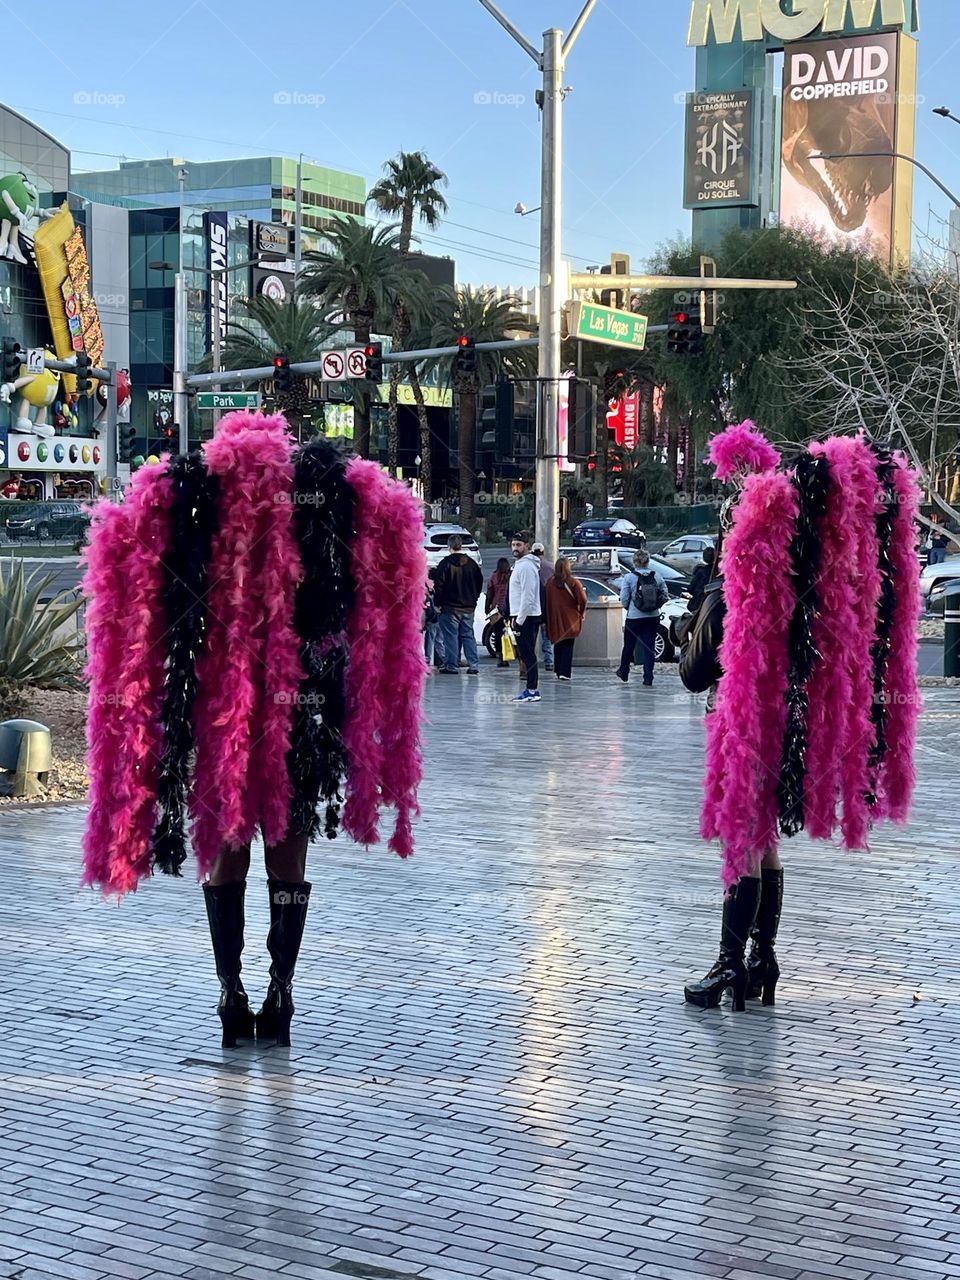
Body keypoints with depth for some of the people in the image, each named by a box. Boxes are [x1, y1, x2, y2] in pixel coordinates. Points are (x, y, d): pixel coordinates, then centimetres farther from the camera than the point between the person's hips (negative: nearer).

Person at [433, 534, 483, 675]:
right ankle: (473, 665, 5)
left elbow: (439, 585, -10)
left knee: (451, 636, -1)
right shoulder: (472, 564, 7)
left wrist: (437, 603, 0)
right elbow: (480, 583, 13)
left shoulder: (445, 563, -9)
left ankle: (451, 666, -1)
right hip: (469, 607, 5)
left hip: (450, 607, -5)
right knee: (468, 635, 9)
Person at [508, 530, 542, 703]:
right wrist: (516, 618, 22)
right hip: (527, 617, 10)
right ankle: (531, 689, 14)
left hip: (526, 617, -10)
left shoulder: (526, 566, -15)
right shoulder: (520, 564, 18)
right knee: (526, 655, 11)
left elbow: (527, 596, -20)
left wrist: (519, 621, -20)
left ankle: (531, 691, -10)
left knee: (527, 655, -10)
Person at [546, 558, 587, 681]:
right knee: (568, 646, 1)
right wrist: (581, 613, 6)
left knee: (558, 645, 13)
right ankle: (564, 672, -8)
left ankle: (558, 672, 17)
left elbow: (546, 600, -2)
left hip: (555, 620, 3)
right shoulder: (573, 582, -9)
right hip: (570, 620, -2)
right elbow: (582, 599, -12)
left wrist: (548, 619, 6)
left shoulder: (550, 582, -2)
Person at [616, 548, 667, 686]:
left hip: (634, 617, -2)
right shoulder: (657, 576, -2)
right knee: (649, 647, 7)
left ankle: (623, 672, 31)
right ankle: (648, 677, 3)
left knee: (629, 646, 15)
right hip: (653, 617, 2)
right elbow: (665, 595, 2)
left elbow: (624, 599, -7)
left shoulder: (629, 577, -9)